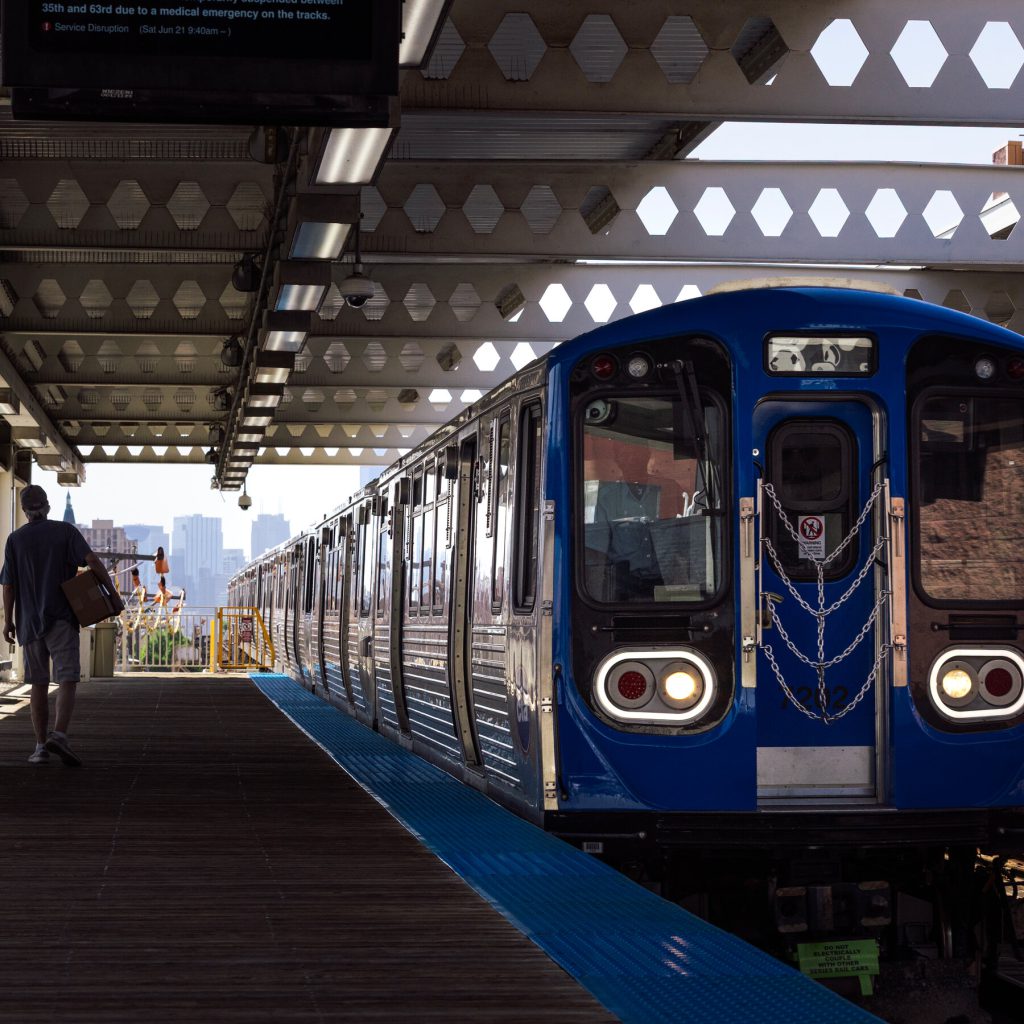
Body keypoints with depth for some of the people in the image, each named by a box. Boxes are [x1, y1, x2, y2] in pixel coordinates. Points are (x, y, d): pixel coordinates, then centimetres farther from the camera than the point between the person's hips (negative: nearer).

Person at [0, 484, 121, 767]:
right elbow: (92, 560, -13)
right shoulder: (66, 531, 0)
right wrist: (112, 590, -6)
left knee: (39, 683, 10)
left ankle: (41, 746, 7)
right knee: (67, 679, -7)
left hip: (30, 621, 2)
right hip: (62, 617, -2)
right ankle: (59, 735, -27)